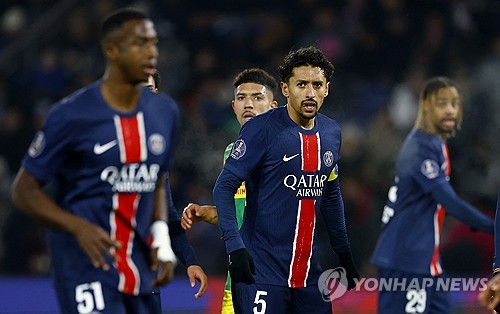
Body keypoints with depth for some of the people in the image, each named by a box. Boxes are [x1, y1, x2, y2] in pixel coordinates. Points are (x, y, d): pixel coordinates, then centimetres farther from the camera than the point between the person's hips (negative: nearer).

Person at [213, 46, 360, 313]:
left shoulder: (331, 133, 10)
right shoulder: (262, 129, -9)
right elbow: (224, 187, -11)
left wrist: (344, 254, 23)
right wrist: (235, 246, -22)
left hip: (309, 271, 6)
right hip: (261, 270, -6)